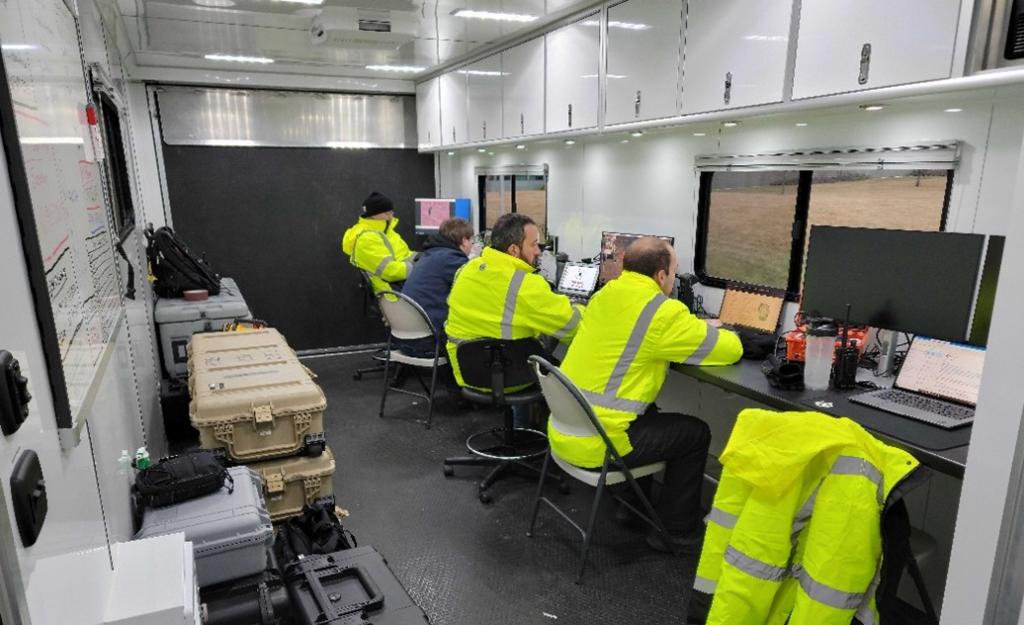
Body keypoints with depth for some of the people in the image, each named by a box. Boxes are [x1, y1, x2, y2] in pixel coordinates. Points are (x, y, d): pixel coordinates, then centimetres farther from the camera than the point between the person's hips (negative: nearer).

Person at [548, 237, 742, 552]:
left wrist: (694, 330, 18)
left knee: (649, 412, 31)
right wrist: (709, 331, 17)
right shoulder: (663, 311, -15)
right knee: (696, 433, 9)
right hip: (595, 443, -8)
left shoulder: (606, 294, 7)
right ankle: (675, 530, 23)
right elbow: (731, 349, -5)